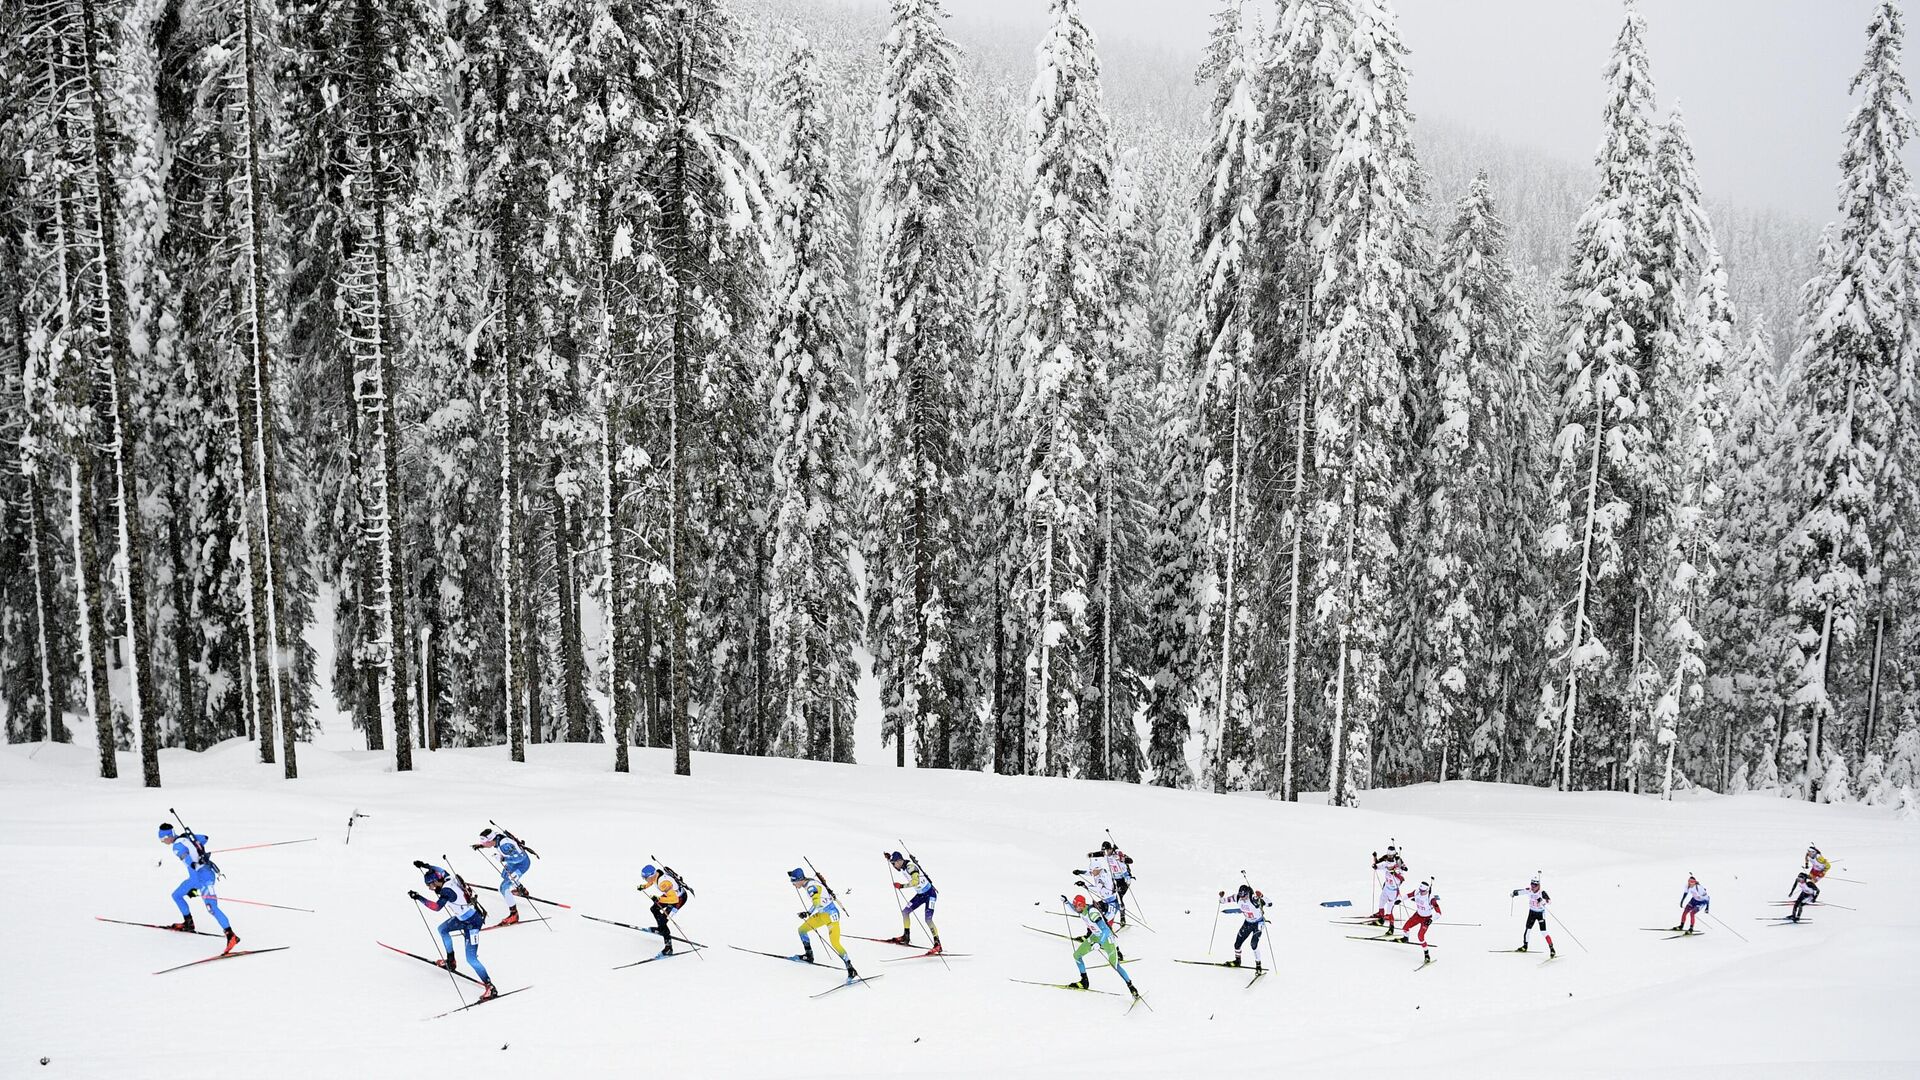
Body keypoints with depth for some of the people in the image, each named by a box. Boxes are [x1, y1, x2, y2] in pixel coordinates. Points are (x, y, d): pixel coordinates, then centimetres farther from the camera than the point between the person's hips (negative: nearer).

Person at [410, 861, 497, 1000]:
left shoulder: (447, 890, -27)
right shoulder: (447, 878, -3)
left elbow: (437, 906, -39)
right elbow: (439, 870, 20)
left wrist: (419, 897, -38)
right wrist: (425, 865, 23)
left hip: (472, 922, -10)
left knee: (471, 959, -11)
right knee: (442, 929, 28)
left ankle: (490, 987, -7)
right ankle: (450, 962, 41)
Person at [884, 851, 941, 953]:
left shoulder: (910, 866, -25)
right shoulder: (903, 866, 2)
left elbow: (915, 881, -40)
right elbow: (896, 867, 27)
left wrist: (902, 886, -33)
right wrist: (889, 858, 11)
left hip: (930, 894, -9)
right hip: (921, 894, 9)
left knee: (928, 919, -19)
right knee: (905, 912, 9)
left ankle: (937, 945, -17)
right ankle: (906, 937, 22)